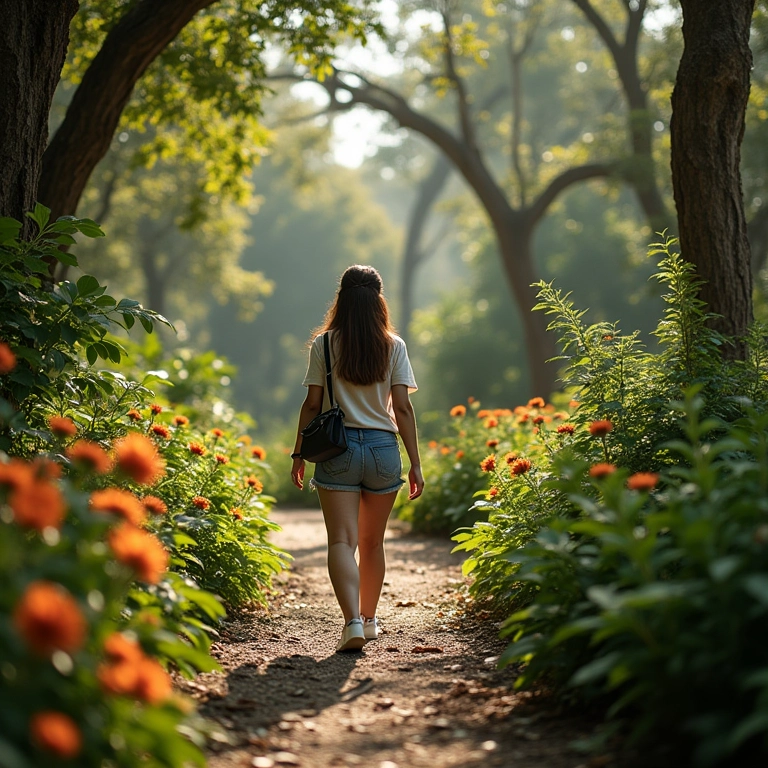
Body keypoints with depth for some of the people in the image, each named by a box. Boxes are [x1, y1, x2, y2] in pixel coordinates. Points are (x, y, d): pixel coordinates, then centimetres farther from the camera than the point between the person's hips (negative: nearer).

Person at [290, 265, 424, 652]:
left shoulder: (324, 344, 0)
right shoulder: (394, 346, 2)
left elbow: (312, 404, -1)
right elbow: (402, 408, -1)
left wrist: (299, 453, 9)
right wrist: (415, 463, 2)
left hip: (337, 448, -2)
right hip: (383, 448, 2)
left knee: (342, 541, -7)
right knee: (372, 543, 17)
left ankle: (353, 621, -25)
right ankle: (369, 620, 30)